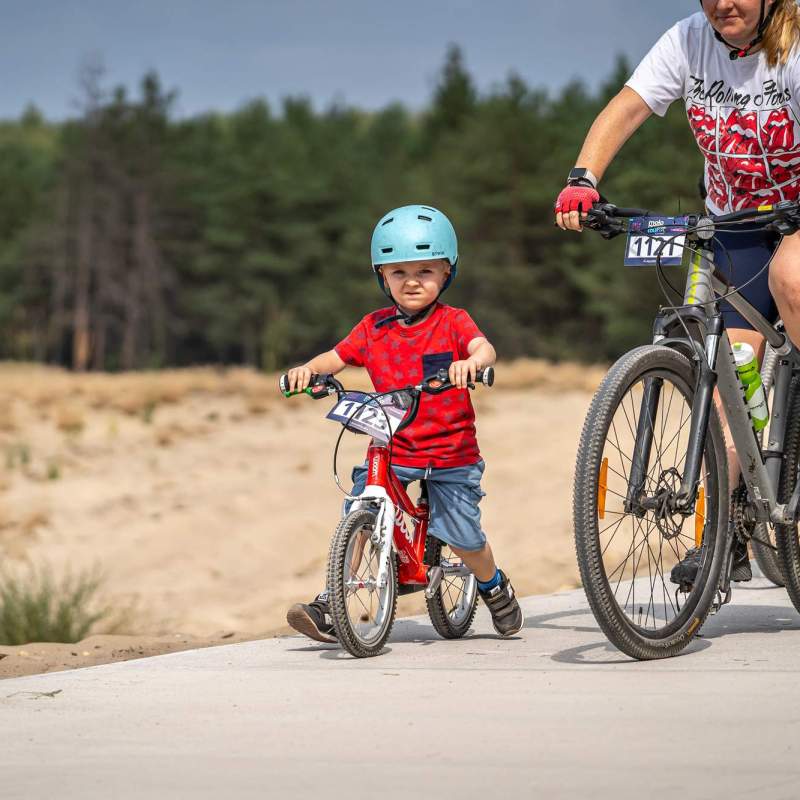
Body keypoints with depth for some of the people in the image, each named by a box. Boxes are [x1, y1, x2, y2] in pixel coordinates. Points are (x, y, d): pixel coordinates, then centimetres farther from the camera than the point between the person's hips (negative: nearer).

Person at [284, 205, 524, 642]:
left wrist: (471, 361, -45)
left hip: (451, 454, -2)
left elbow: (484, 347, -22)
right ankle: (330, 606, -10)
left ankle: (495, 586, 30)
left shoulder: (453, 322, -4)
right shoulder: (374, 328, 6)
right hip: (390, 449, 2)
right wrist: (307, 369, -15)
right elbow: (338, 356, 7)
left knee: (463, 538, -2)